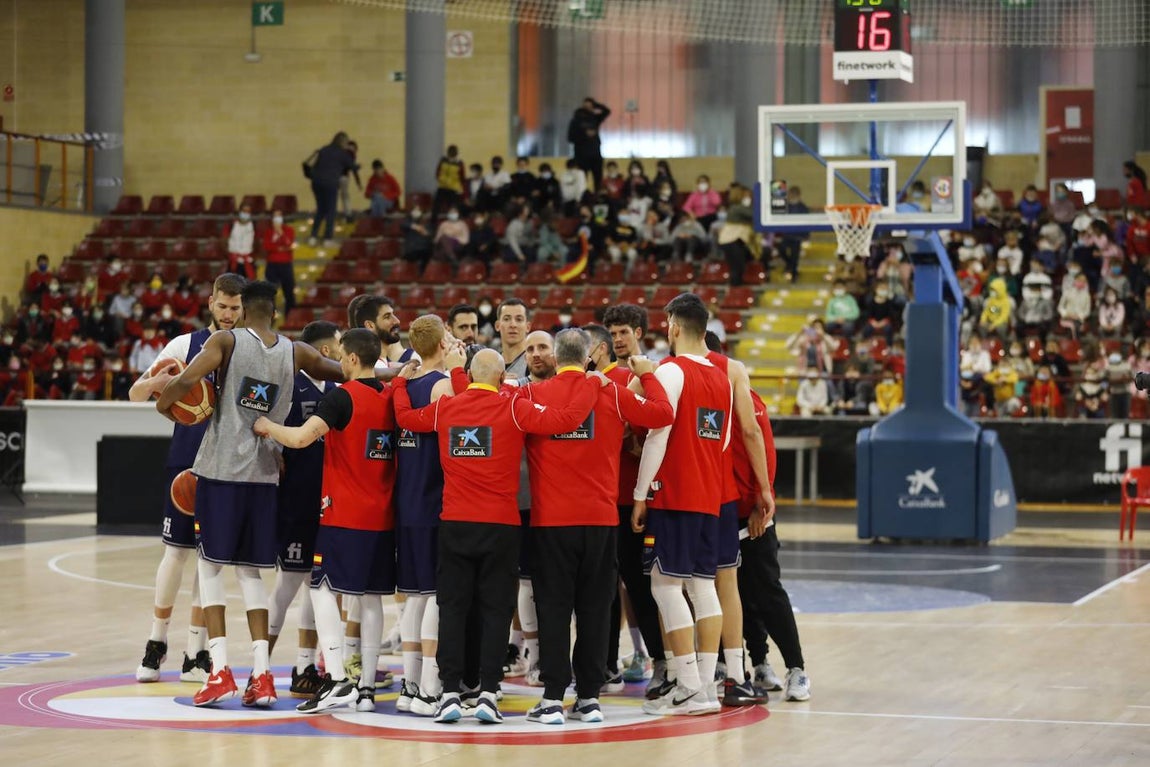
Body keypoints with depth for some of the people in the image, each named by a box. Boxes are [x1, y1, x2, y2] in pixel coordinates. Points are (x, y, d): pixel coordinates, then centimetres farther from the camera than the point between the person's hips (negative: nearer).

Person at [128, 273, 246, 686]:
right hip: (186, 462, 0)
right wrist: (158, 381, -21)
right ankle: (157, 641, 18)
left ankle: (195, 653, 10)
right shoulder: (186, 345, 1)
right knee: (176, 551, 2)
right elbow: (136, 393, 1)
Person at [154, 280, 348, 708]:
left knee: (210, 567, 7)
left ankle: (220, 672, -2)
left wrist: (165, 404, 2)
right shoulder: (296, 353, 6)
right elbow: (344, 375, 18)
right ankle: (261, 675, 3)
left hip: (219, 470, -3)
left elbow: (184, 382, -16)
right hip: (264, 475, 3)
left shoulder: (226, 342, -5)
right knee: (251, 572, 13)